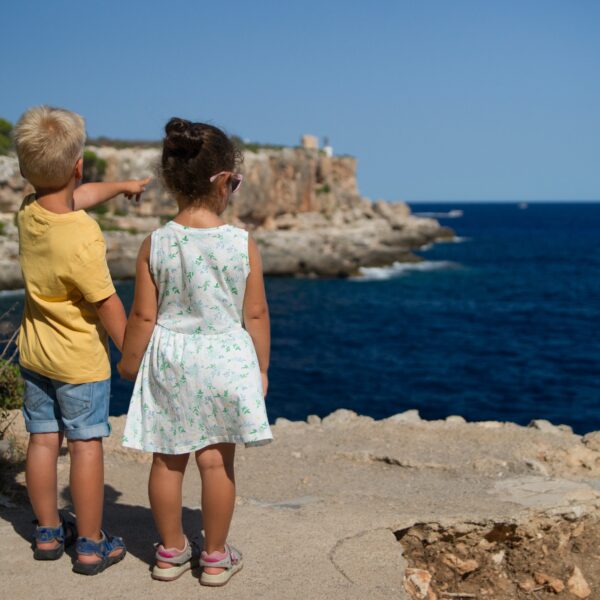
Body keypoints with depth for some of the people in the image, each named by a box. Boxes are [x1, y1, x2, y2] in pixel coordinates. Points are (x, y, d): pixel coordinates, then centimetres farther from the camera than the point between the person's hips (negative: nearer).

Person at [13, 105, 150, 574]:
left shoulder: (28, 212, -4)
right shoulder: (84, 237, -26)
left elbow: (78, 197, 16)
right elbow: (107, 304, -20)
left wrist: (123, 186, 32)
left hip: (34, 353, 7)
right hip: (80, 360, -7)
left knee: (43, 440, 14)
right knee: (86, 445, 3)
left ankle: (49, 533, 28)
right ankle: (91, 545, 12)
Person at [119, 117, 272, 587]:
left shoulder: (155, 244, -10)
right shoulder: (243, 243, -12)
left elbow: (143, 316, -5)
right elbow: (255, 314, -6)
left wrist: (130, 364, 11)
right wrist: (262, 368, 8)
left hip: (167, 360, 2)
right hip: (224, 359, -1)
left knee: (167, 460, 14)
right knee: (217, 461, 9)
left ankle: (171, 552, 29)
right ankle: (216, 557, 22)